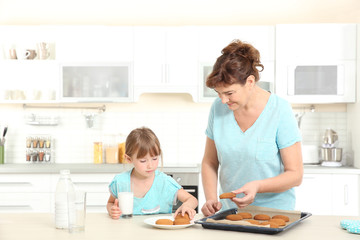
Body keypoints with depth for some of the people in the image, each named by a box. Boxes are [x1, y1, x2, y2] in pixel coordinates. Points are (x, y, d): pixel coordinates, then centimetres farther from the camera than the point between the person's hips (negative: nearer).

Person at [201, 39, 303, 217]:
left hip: (274, 212, -3)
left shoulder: (279, 110, -10)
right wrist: (211, 199, -6)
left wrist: (257, 186, -22)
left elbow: (295, 175, -7)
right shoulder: (218, 107, 1)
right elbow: (209, 162, 10)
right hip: (230, 211, 3)